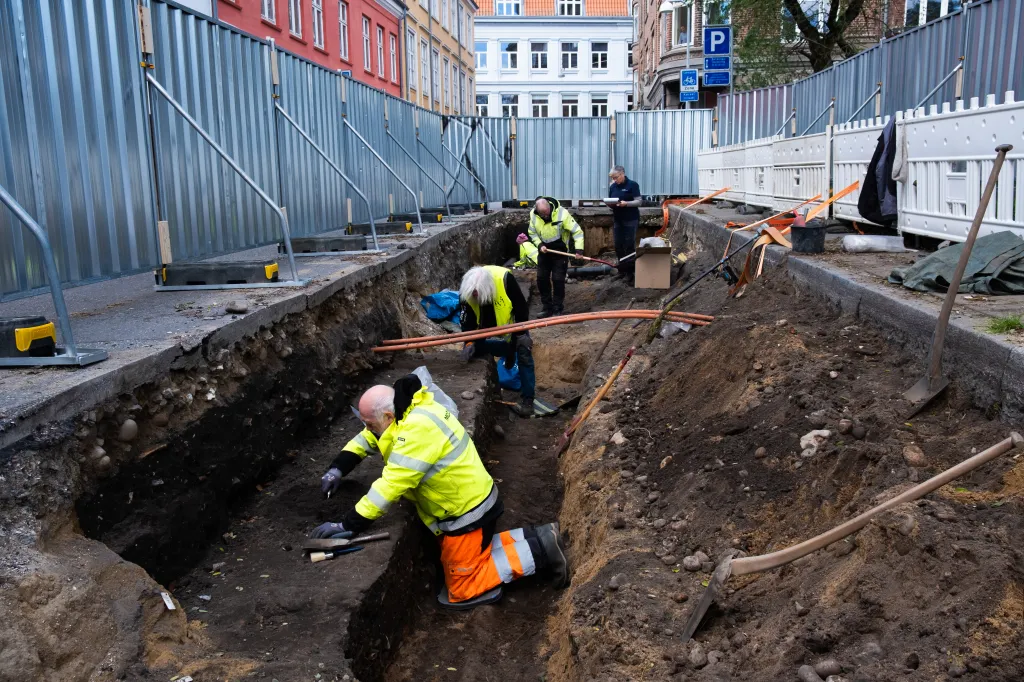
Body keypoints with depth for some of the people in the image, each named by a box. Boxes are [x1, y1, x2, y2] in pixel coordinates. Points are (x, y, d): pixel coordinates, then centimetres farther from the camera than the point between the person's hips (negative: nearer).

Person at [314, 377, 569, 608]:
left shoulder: (418, 428, -30)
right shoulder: (408, 412, 1)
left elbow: (391, 485, -31)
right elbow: (365, 440, 16)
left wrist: (347, 525, -26)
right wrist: (337, 469, 0)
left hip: (467, 513, -10)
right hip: (469, 501, 10)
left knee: (462, 591, 2)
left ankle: (539, 550, 1)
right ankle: (537, 537, 17)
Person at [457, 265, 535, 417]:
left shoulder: (505, 279, -37)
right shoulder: (466, 287, -26)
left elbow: (522, 307, -25)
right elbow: (467, 319, -16)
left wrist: (522, 333, -23)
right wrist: (469, 342, -29)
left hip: (513, 323, -4)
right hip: (489, 326, 4)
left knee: (524, 354, -12)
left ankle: (527, 399, -8)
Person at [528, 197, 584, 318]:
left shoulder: (562, 213, -26)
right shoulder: (533, 215, -14)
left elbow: (577, 231, -22)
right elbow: (532, 233, 3)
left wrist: (578, 249, -31)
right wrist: (540, 245, -13)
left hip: (560, 251, -4)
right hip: (544, 251, 4)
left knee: (558, 280, -5)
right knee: (541, 279, 5)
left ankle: (557, 310, 6)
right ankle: (548, 308, 17)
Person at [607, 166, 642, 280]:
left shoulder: (632, 184, -6)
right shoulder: (612, 187, 9)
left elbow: (639, 201, -9)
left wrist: (626, 203, -23)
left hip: (631, 220, -5)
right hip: (617, 220, 5)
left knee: (629, 245, -2)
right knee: (618, 245, 5)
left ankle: (630, 270, 8)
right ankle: (622, 269, 15)